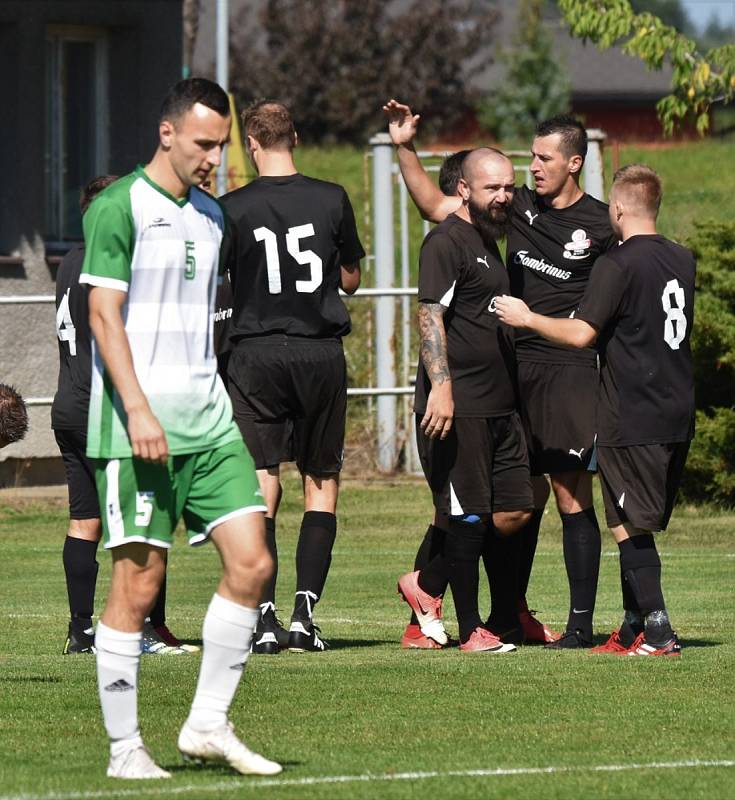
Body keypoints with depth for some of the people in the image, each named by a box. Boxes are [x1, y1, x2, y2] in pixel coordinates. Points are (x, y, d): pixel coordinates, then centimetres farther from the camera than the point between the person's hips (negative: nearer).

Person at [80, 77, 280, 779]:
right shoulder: (118, 207, -6)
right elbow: (104, 314, -12)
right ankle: (124, 748, 2)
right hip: (140, 424, -7)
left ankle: (207, 725, 7)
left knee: (250, 561, -3)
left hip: (207, 419, 7)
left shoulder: (210, 215, 17)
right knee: (138, 583, -6)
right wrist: (137, 410, -19)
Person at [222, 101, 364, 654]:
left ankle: (266, 618, -10)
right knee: (321, 484, 9)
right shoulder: (331, 199, -1)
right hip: (321, 351, 1)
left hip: (256, 353, -1)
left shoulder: (234, 208, -5)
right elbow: (351, 279, 10)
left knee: (261, 483, 0)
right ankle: (305, 614, 0)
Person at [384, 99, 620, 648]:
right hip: (515, 370, 5)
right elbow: (435, 206, 17)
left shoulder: (601, 226, -1)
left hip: (569, 370, -5)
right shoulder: (520, 208, 11)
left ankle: (582, 622, -5)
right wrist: (405, 147, 9)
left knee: (571, 495, -7)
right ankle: (511, 612, 18)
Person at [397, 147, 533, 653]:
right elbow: (430, 314, -17)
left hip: (500, 406, 9)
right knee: (468, 518, -5)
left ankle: (427, 585, 20)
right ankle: (471, 630, 3)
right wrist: (440, 386, -26)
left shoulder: (491, 243, 20)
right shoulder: (447, 242, -8)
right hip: (458, 406, -9)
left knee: (515, 513, 6)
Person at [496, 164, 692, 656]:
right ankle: (633, 629, 17)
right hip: (678, 415, 7)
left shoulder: (618, 265, -12)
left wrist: (527, 318, -2)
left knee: (631, 525, -4)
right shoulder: (682, 260, 10)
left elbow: (581, 334, -17)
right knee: (642, 524, 14)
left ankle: (658, 631, -11)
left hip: (632, 420, -7)